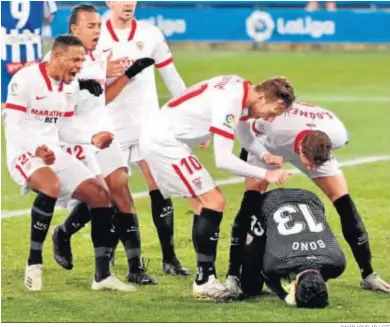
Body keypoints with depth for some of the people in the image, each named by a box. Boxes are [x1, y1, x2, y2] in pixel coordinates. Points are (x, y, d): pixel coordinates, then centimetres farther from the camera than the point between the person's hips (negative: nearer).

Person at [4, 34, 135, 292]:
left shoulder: (71, 86, 8)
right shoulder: (25, 80, -16)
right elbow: (12, 128, -19)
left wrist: (92, 137, -3)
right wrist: (37, 148, -36)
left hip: (54, 154, 8)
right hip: (24, 153, -8)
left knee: (100, 195, -1)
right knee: (51, 186, -37)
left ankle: (102, 274, 6)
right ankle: (34, 263, -23)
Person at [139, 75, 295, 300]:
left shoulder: (240, 88, 3)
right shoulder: (229, 103, -24)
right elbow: (223, 160, -25)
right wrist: (266, 174, -21)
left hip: (157, 136, 10)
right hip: (165, 143, -10)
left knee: (204, 205, 11)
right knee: (214, 203, -10)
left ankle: (206, 279, 12)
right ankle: (205, 282, -6)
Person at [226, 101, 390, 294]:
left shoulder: (337, 135, -37)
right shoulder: (276, 126, -46)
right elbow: (242, 126, -27)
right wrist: (264, 155, -38)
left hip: (316, 147, 2)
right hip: (270, 145, -2)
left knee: (343, 202, -7)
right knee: (251, 202, -19)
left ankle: (368, 275, 4)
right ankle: (232, 276, -11)